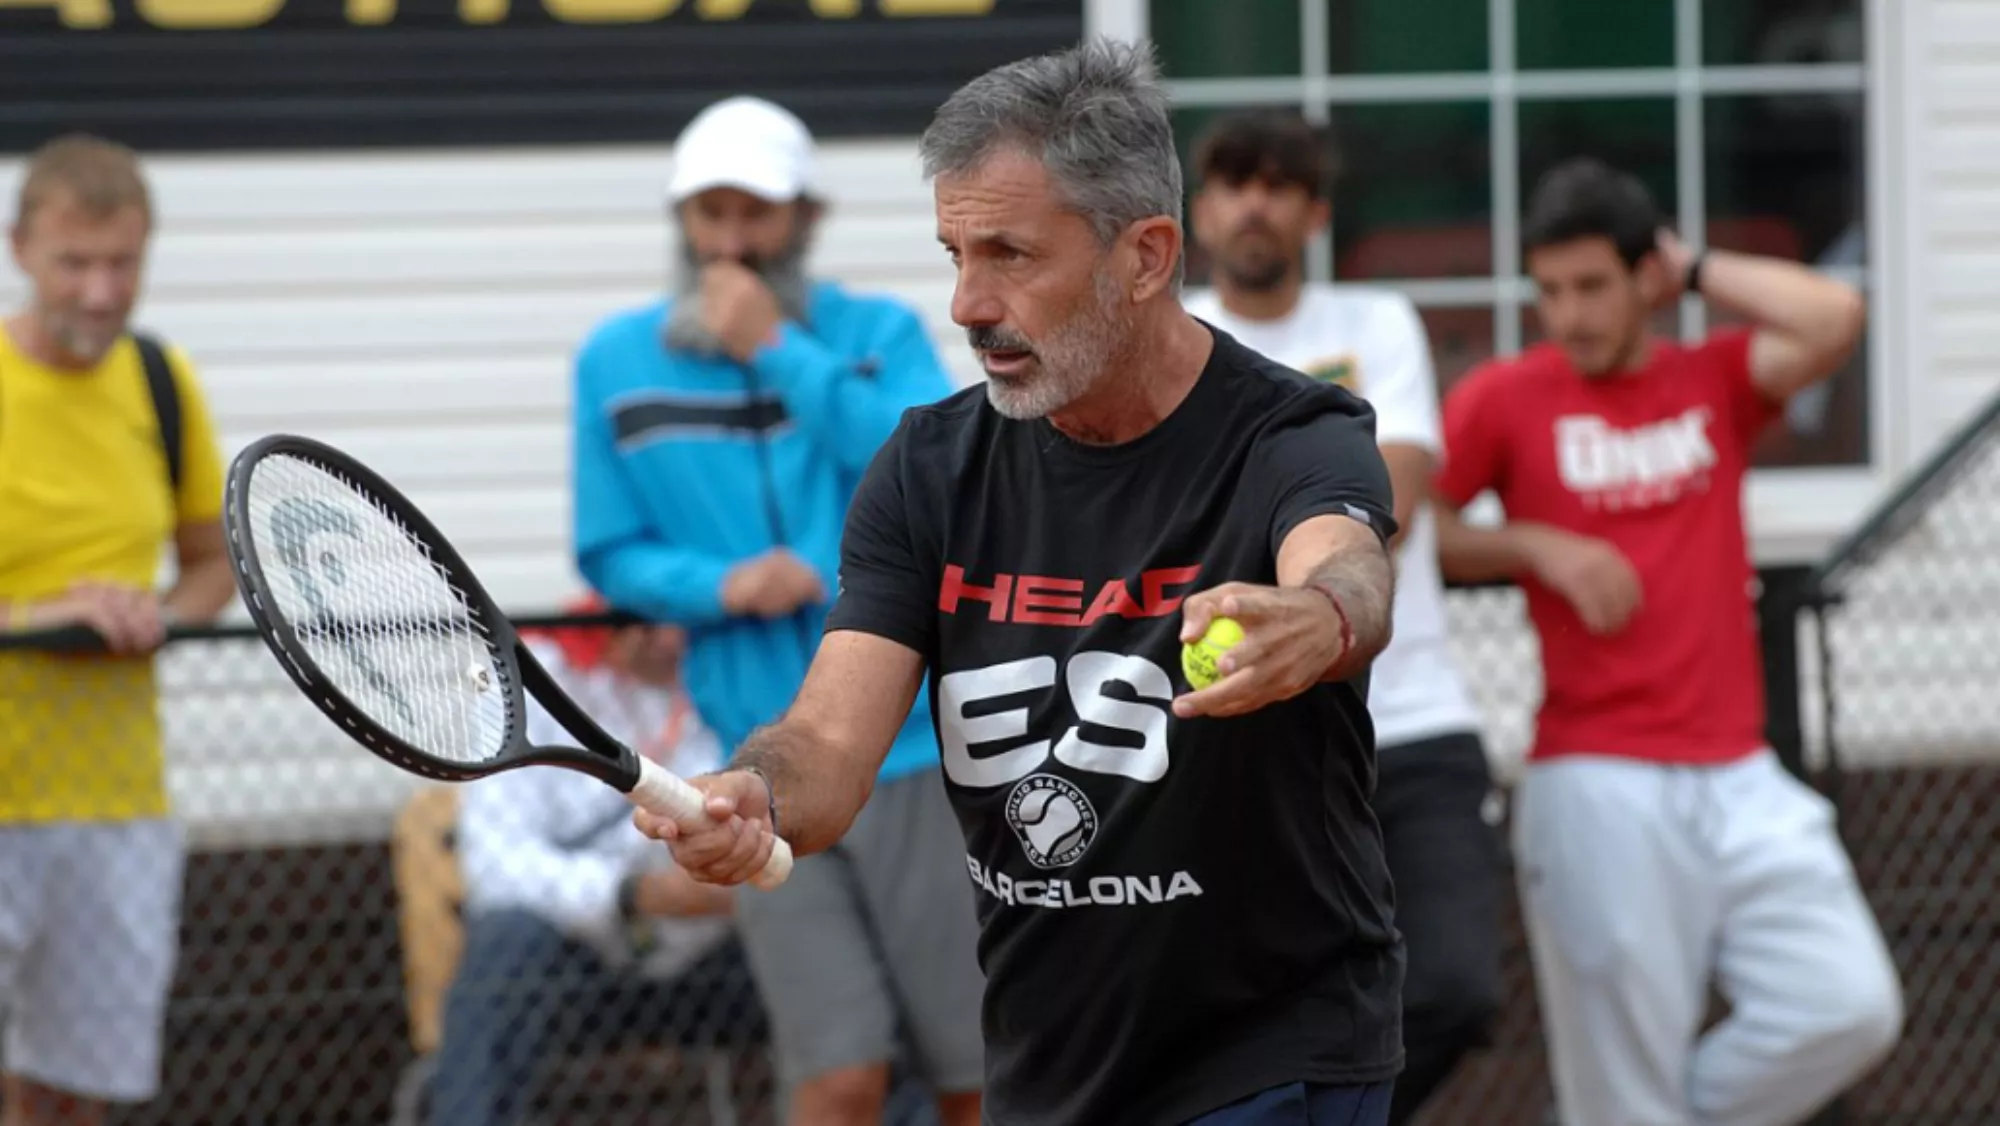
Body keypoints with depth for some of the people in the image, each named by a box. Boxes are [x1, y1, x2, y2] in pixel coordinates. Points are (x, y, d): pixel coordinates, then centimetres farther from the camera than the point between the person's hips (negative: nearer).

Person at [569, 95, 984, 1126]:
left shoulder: (879, 335, 2)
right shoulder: (617, 364, 6)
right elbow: (611, 553, 10)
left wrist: (780, 351, -16)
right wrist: (722, 585, -10)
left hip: (917, 751, 0)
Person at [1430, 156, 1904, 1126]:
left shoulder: (1716, 379, 10)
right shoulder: (1507, 398, 4)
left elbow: (1834, 321, -7)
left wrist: (1698, 271, 2)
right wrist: (1537, 548, -9)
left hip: (1740, 780, 3)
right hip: (1598, 784, -3)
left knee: (1851, 1008, -8)